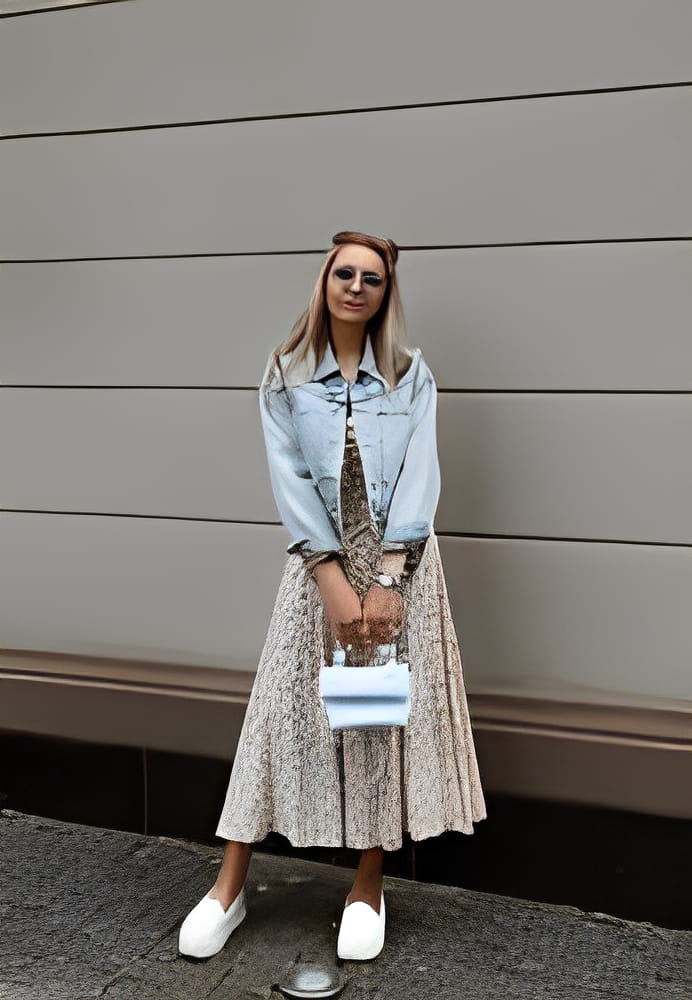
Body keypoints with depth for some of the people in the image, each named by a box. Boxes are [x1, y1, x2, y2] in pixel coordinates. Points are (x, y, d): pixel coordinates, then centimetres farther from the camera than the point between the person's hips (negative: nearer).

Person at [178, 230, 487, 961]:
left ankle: (368, 887, 21)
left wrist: (388, 578, -16)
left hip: (399, 564, 0)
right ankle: (229, 887, 14)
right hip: (318, 564, 0)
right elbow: (288, 477, -5)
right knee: (283, 709, 2)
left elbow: (419, 475, -6)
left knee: (390, 715, 4)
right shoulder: (285, 376, 3)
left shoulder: (412, 373, 3)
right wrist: (333, 578, -15)